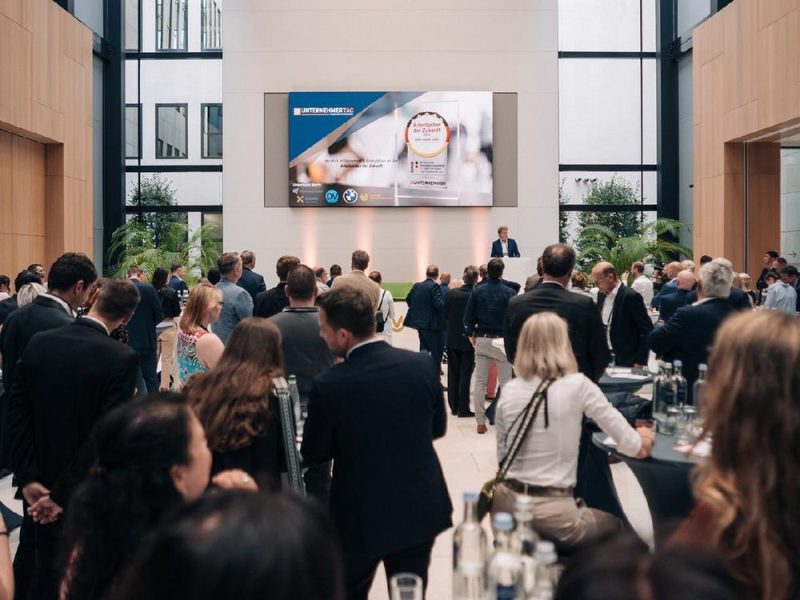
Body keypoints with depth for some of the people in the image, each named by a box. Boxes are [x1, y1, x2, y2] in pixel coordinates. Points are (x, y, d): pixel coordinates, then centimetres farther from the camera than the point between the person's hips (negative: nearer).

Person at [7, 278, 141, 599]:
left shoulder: (37, 343, -5)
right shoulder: (122, 358, -21)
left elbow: (16, 413, -5)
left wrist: (28, 478, -5)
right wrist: (63, 493, -17)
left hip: (40, 485, 4)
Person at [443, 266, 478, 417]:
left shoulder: (451, 293, -7)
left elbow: (445, 315, 0)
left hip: (452, 339, 3)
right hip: (469, 340, -3)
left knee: (453, 374, 13)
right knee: (465, 374, 5)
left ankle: (454, 406, 19)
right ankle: (463, 409, 6)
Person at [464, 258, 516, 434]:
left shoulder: (477, 291, -2)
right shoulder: (508, 292, -9)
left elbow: (468, 316, 1)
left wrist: (471, 334, 13)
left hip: (481, 340, 2)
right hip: (502, 340, -2)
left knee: (480, 382, 8)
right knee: (505, 382, 5)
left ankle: (480, 422, 10)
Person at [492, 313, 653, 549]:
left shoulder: (509, 391, 1)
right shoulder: (578, 385, -10)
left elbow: (502, 458, 9)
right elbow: (632, 446, -2)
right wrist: (639, 442, 19)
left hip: (506, 505, 4)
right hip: (552, 511, -4)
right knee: (615, 526, 26)